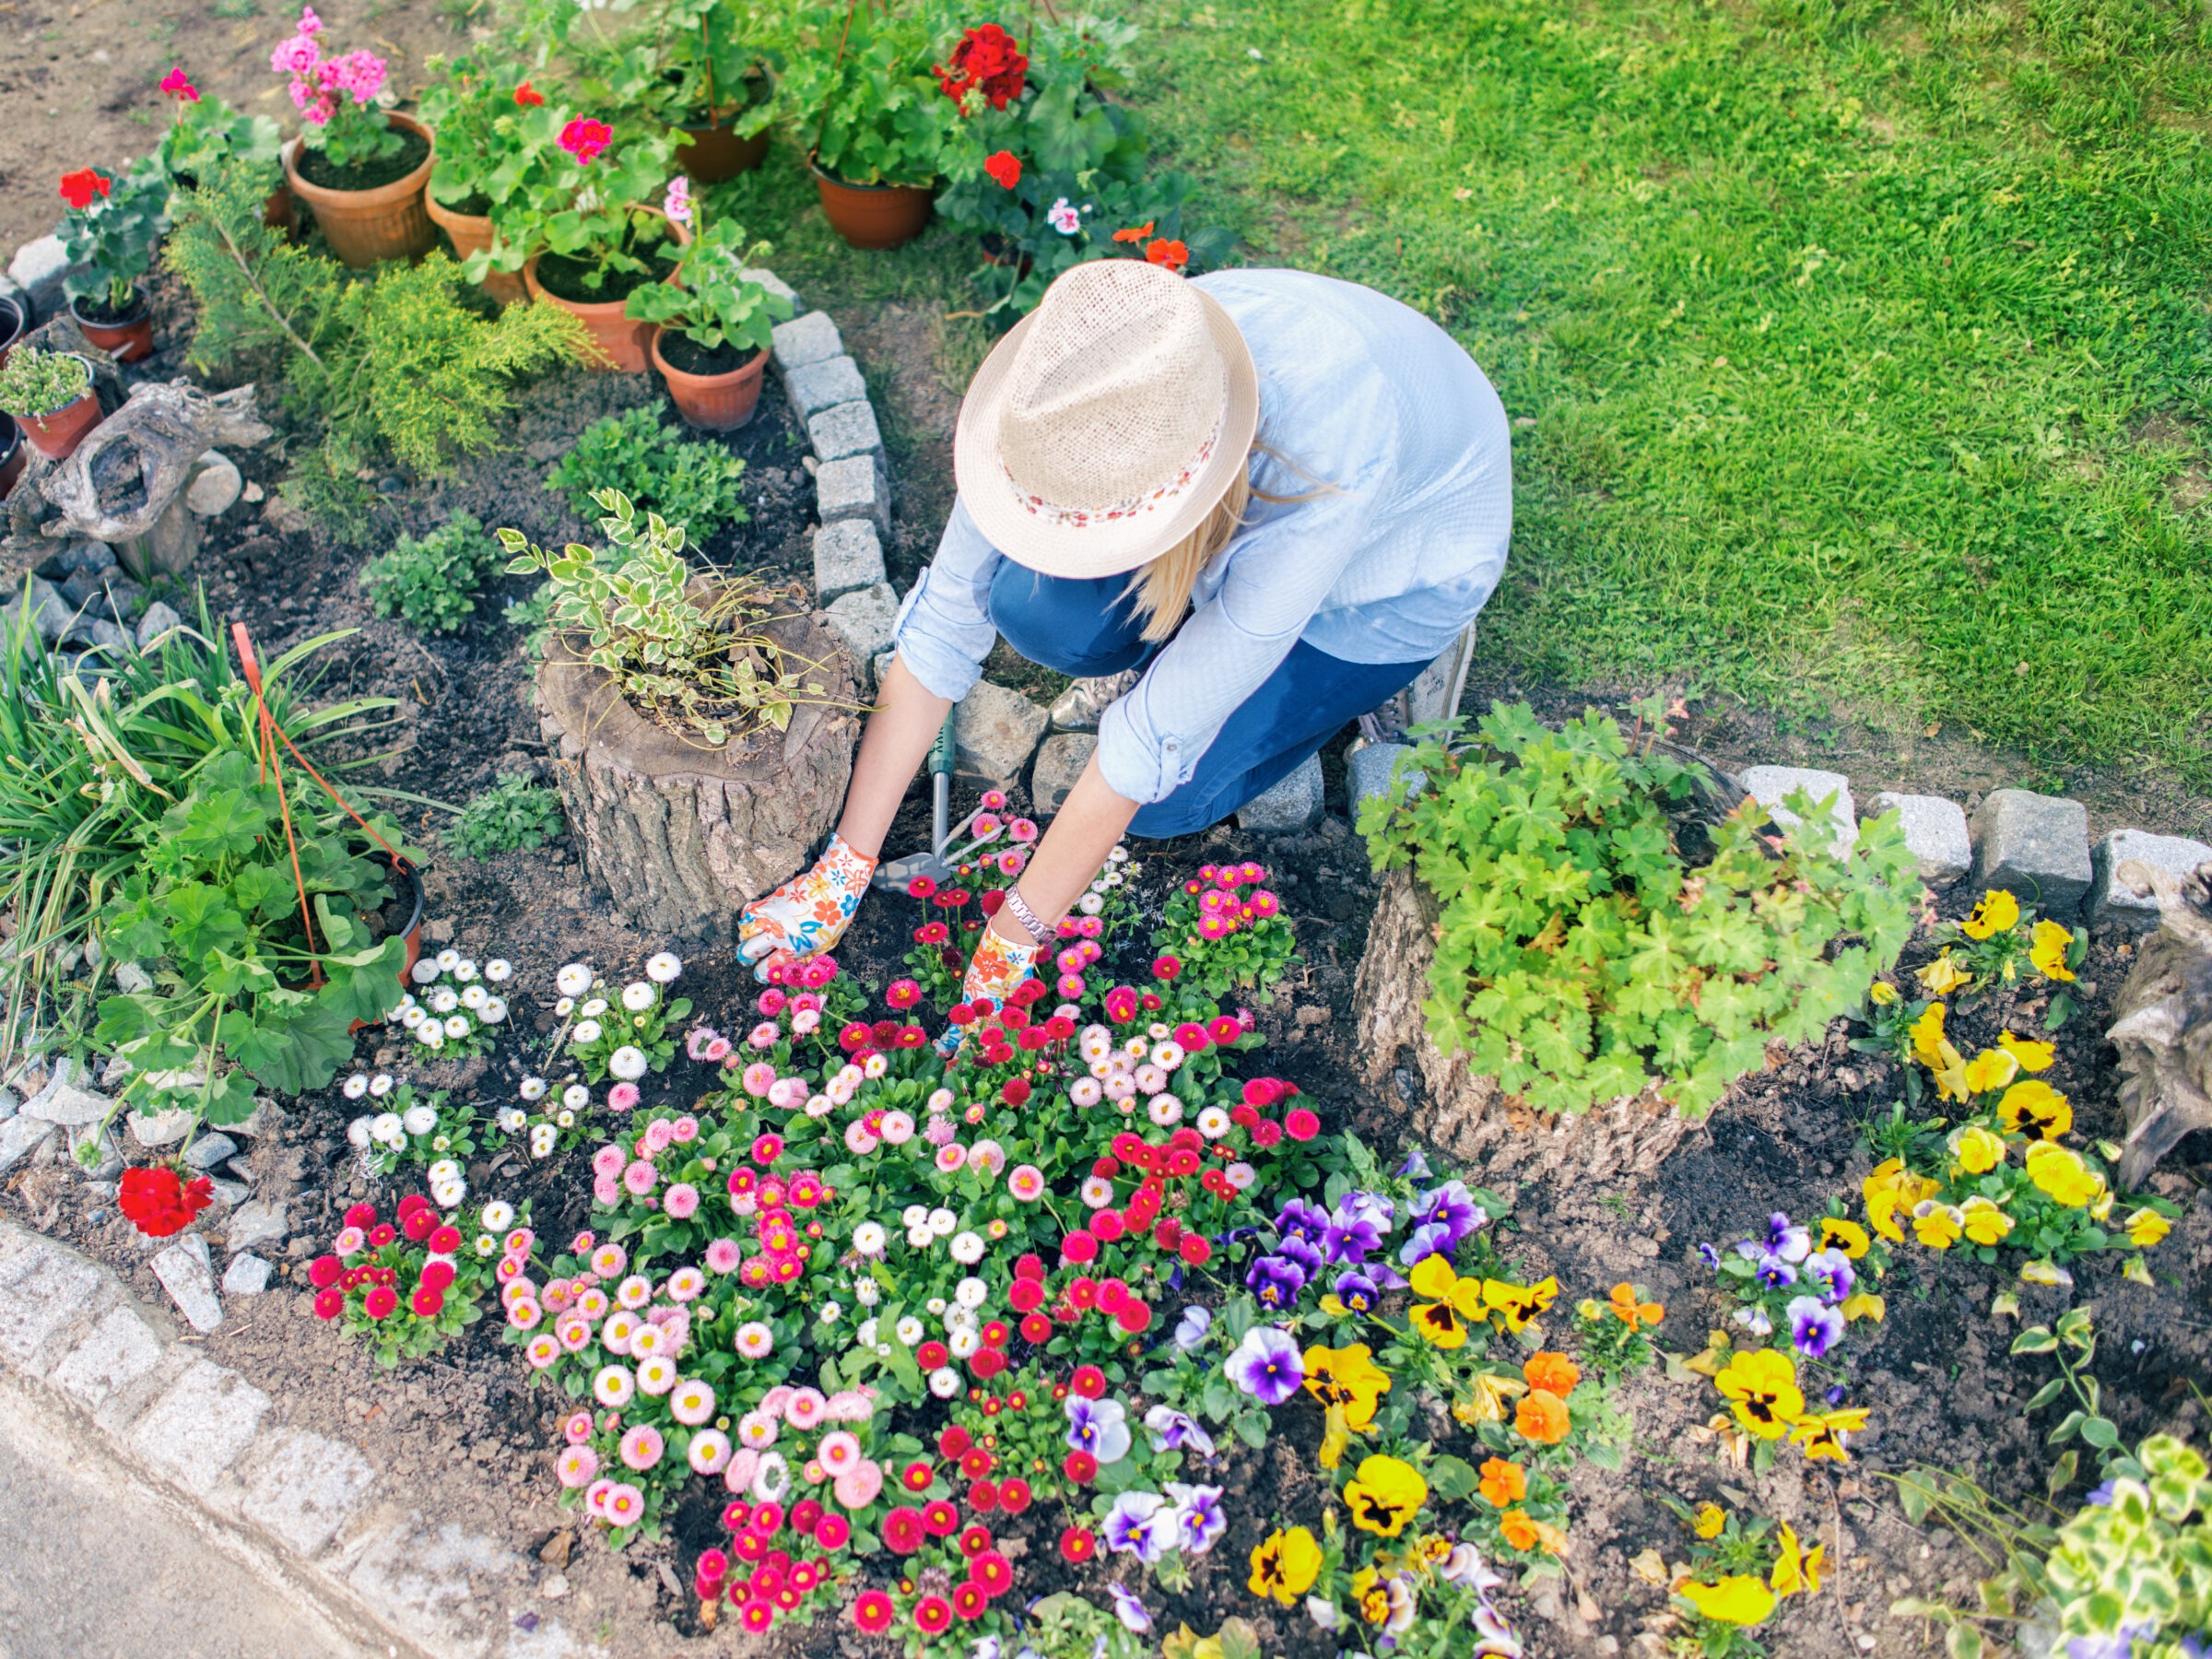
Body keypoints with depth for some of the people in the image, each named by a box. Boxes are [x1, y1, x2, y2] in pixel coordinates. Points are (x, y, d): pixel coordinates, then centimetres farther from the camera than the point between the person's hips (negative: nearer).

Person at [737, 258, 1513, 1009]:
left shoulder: (1326, 463, -44)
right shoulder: (1072, 392, -31)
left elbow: (1158, 738, -36)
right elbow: (944, 620, -21)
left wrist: (1011, 943, -27)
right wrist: (844, 868, -18)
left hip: (1408, 551, -4)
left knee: (1165, 797, -20)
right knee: (1031, 607, -24)